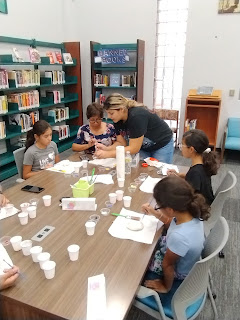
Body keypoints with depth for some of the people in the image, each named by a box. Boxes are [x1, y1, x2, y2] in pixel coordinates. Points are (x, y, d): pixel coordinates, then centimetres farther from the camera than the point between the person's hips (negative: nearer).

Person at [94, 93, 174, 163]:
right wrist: (106, 149, -26)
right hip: (143, 148, 6)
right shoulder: (117, 120, -11)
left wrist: (108, 154, -35)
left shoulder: (136, 116, -35)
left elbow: (134, 149, -34)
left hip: (162, 145, -6)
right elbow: (122, 143, -7)